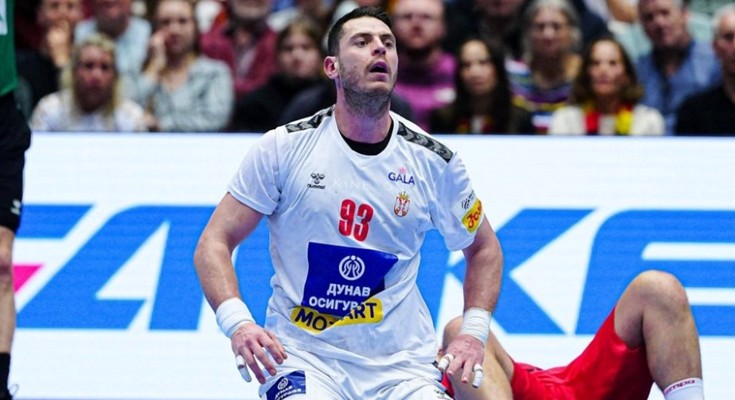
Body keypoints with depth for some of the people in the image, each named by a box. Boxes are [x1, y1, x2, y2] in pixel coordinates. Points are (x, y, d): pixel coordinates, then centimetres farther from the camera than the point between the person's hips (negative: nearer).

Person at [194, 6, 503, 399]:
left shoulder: (433, 161, 2)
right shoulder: (284, 148, -4)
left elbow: (484, 248, 18)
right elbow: (214, 242, -1)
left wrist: (473, 332, 4)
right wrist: (237, 322, -17)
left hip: (402, 363, 2)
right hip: (302, 356, -2)